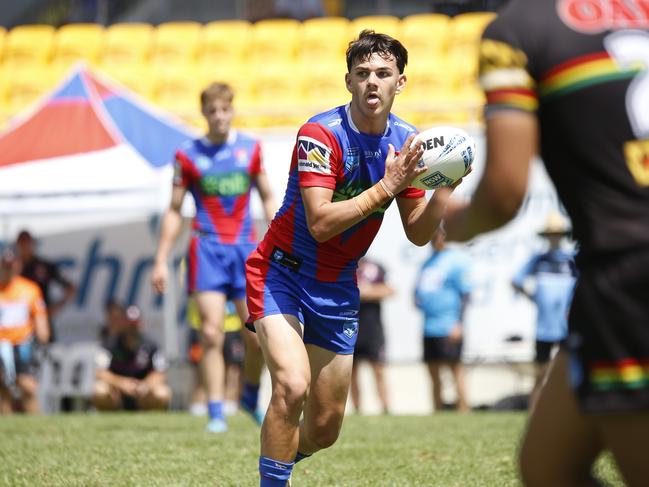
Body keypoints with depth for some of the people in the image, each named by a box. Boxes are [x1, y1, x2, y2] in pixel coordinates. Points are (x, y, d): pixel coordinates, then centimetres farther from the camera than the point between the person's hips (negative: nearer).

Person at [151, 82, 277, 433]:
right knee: (211, 332, -13)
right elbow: (174, 211, 7)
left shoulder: (250, 148, 8)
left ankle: (250, 398, 25)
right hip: (207, 249, -2)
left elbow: (267, 198, 16)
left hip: (245, 247, 2)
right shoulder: (188, 155, 3)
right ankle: (216, 413, -9)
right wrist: (161, 261, 3)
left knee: (258, 337, -1)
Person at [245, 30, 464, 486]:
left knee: (324, 430, 8)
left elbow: (418, 234, 1)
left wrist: (445, 186, -16)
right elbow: (320, 223, -29)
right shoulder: (321, 133, -20)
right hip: (282, 273, -6)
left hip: (338, 290, 6)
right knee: (292, 387, -29)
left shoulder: (405, 141, -2)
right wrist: (386, 187, -31)